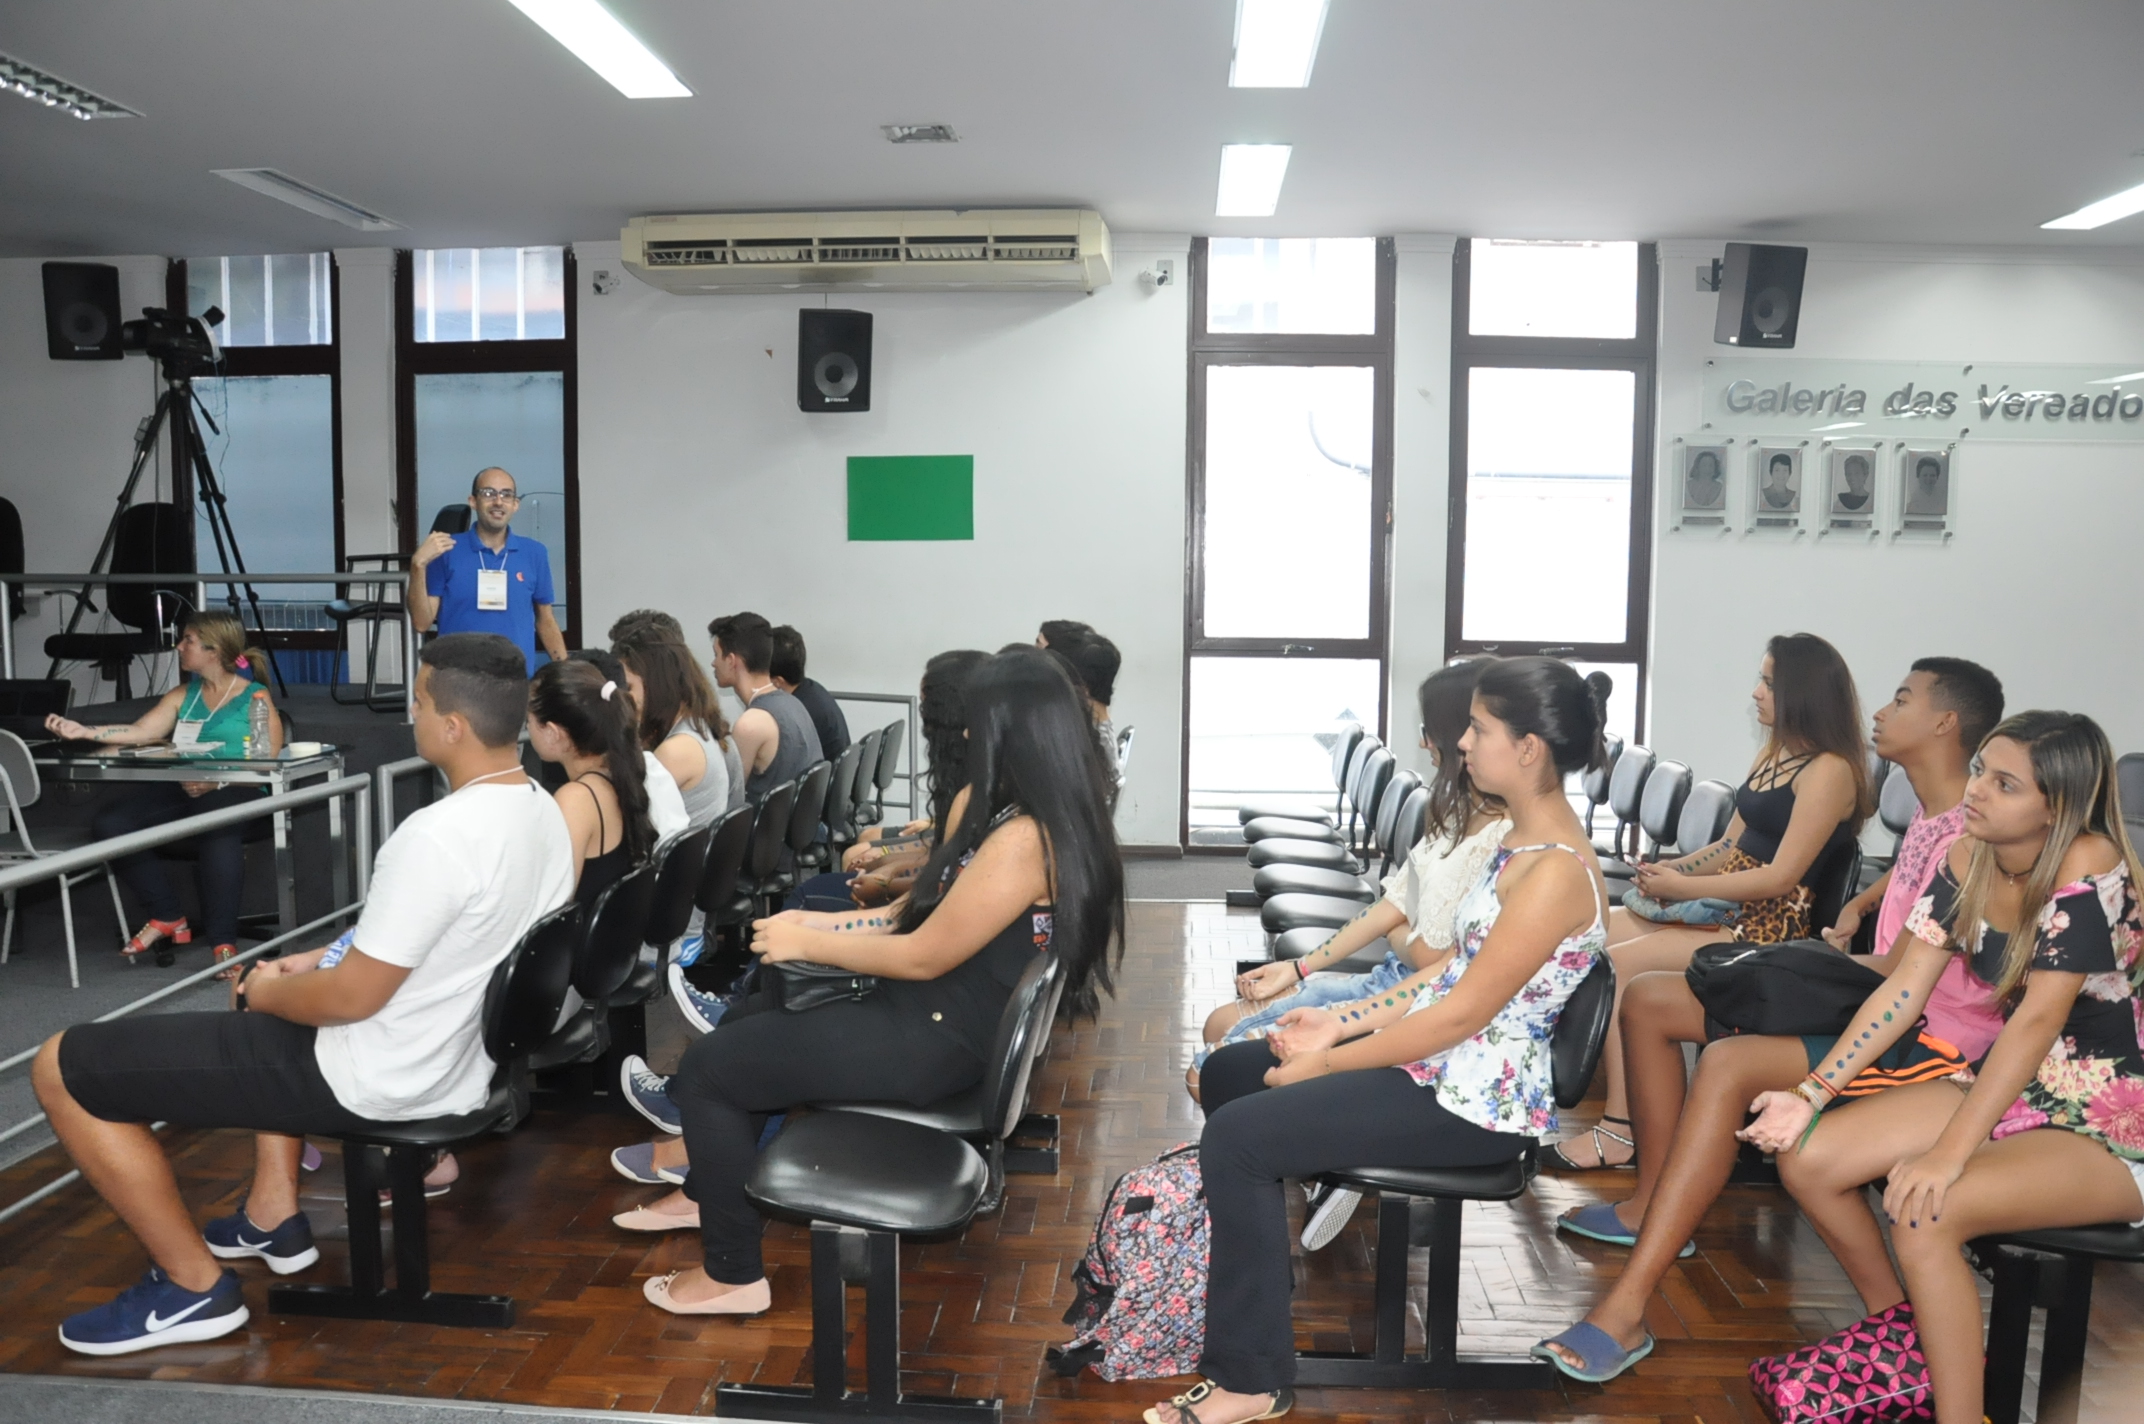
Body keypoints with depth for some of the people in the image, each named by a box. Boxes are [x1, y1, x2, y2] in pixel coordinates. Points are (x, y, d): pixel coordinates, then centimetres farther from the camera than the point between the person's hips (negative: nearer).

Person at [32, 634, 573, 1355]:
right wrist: (326, 959, 12)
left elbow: (352, 998, -23)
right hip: (462, 1053, 9)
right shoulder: (543, 811, -2)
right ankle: (273, 1215, 34)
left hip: (379, 1080, -9)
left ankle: (194, 1286, 11)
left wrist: (269, 994, -3)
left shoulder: (437, 836, -31)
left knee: (63, 1066, 1)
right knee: (280, 984, 37)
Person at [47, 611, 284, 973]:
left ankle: (223, 943, -32)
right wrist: (84, 732, -6)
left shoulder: (255, 698, 3)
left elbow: (267, 759, -7)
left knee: (217, 832, -40)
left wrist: (217, 780, -21)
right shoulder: (182, 696, 22)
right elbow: (140, 732, 9)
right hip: (179, 786, 6)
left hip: (236, 789, -6)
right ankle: (167, 917, -5)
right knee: (109, 823, -18)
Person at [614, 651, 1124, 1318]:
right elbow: (930, 911, 12)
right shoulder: (1038, 818, 4)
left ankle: (733, 1274, 10)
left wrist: (807, 943, -9)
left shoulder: (1022, 840, -28)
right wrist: (821, 922, 8)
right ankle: (709, 1191, 37)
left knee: (706, 1066, -3)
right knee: (746, 1019, 21)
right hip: (933, 1012, 10)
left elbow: (922, 956, -23)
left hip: (936, 1041, -10)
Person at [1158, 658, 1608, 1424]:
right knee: (1228, 1072, 12)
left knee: (1235, 1136, -19)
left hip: (1474, 1101, -10)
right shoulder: (1522, 842, 8)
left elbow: (1462, 1015, -23)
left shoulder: (1556, 872, -23)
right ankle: (1248, 1272, 27)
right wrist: (1344, 1022, 6)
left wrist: (1327, 1063, -15)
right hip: (1444, 1062, 10)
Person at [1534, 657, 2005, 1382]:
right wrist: (1857, 907, 17)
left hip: (1931, 1035, -10)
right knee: (1648, 1000, 2)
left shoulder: (1969, 838, -18)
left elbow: (1901, 975, -22)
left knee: (1730, 1063, -36)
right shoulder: (1927, 815, 11)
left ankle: (1625, 1310, -37)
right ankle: (1652, 1204, 9)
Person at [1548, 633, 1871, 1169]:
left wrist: (1683, 887, -16)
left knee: (1617, 964, -22)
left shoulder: (1829, 770, -14)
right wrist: (1671, 869, -3)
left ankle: (1620, 1130, -15)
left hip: (1768, 929, -9)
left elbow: (1781, 877, -19)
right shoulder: (1773, 752, 14)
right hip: (1724, 906, 9)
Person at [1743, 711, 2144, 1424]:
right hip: (2009, 1089, 8)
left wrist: (1948, 1153, -31)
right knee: (1807, 1159, -4)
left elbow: (2040, 1018, -28)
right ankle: (1899, 1333, 21)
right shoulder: (1968, 862, -2)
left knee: (1924, 1210, -31)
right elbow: (1904, 988, 0)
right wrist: (1812, 1096, -8)